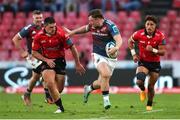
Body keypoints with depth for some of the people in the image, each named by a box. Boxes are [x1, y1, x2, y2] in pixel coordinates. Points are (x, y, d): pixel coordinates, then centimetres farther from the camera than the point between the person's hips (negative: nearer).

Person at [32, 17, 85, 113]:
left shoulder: (61, 34, -18)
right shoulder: (39, 36, -13)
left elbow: (72, 48, -9)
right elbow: (34, 52, -1)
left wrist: (78, 64, -4)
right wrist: (46, 60, -16)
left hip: (60, 61, 0)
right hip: (47, 61, 0)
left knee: (59, 89, 4)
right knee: (50, 83, -23)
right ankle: (60, 107, -10)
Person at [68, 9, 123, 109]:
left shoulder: (110, 26, -18)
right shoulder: (92, 26, -2)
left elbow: (119, 40, -29)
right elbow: (85, 29, 22)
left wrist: (116, 47, -51)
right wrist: (71, 33, 32)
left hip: (111, 57, -1)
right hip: (98, 55, 1)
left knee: (102, 83, 6)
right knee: (105, 74, -27)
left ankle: (89, 88, 38)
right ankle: (106, 99, -19)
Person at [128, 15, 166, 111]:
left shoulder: (160, 36, -16)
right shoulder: (139, 34, -14)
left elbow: (163, 52, -16)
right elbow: (130, 41, 7)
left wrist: (153, 50, -34)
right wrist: (133, 53, -3)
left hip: (155, 64, 0)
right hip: (143, 62, 0)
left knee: (151, 86, 5)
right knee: (139, 81, -24)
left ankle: (149, 104, 31)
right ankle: (142, 90, 13)